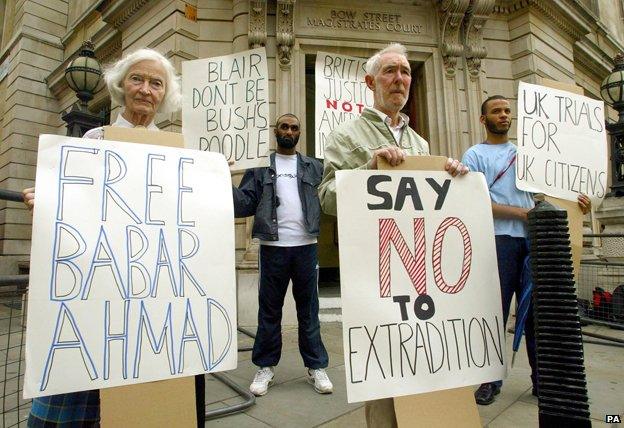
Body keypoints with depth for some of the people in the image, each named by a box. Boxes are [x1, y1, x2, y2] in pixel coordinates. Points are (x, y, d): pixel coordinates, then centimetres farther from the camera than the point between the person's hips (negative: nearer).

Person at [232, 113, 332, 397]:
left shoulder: (313, 167, 11)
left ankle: (316, 367, 22)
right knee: (269, 309, 10)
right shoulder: (260, 167, 8)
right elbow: (244, 204, -2)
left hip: (305, 246, 1)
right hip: (272, 247, 0)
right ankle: (265, 366, 24)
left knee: (308, 309, 10)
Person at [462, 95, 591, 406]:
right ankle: (490, 380, 13)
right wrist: (522, 212, -14)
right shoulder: (475, 154, 4)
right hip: (499, 241, -5)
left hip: (533, 240, 5)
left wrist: (574, 200, 7)